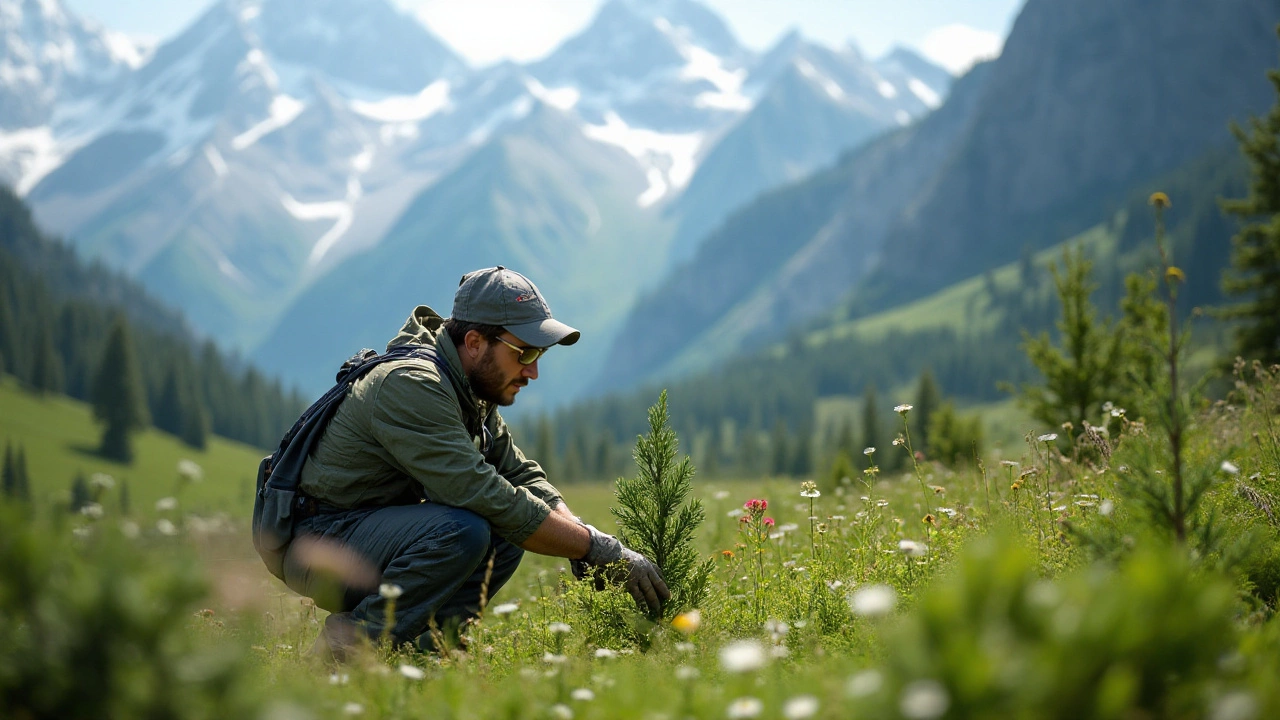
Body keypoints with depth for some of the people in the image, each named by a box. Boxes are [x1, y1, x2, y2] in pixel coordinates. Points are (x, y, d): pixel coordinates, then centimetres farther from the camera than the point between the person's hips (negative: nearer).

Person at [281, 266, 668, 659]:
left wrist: (577, 531, -10)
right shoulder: (411, 384, -23)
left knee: (513, 531, -1)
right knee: (462, 531, -31)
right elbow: (486, 497, -29)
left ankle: (421, 641, -5)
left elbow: (521, 474, 11)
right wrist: (599, 548, -25)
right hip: (318, 543, -10)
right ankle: (351, 641, -17)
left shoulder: (471, 390, 7)